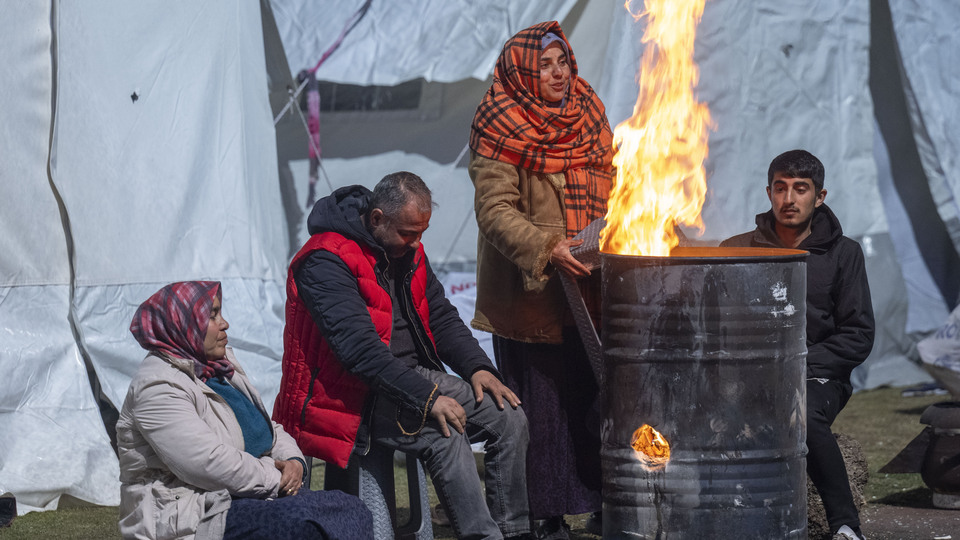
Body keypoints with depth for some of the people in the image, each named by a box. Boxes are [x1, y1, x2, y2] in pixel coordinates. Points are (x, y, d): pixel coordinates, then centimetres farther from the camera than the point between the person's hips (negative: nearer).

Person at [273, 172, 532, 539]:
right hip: (355, 392, -9)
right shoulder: (327, 261, -18)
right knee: (445, 436, -31)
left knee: (510, 417, -5)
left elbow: (441, 318, 16)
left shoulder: (407, 250, 10)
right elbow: (359, 350, -27)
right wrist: (426, 398, -30)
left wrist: (477, 367, -3)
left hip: (415, 374, 9)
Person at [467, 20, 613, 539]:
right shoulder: (502, 131, -8)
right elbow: (495, 211, -13)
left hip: (590, 287, 5)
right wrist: (546, 248, -25)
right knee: (541, 403, -1)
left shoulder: (589, 117, 11)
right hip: (529, 295, -5)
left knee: (596, 394, 4)